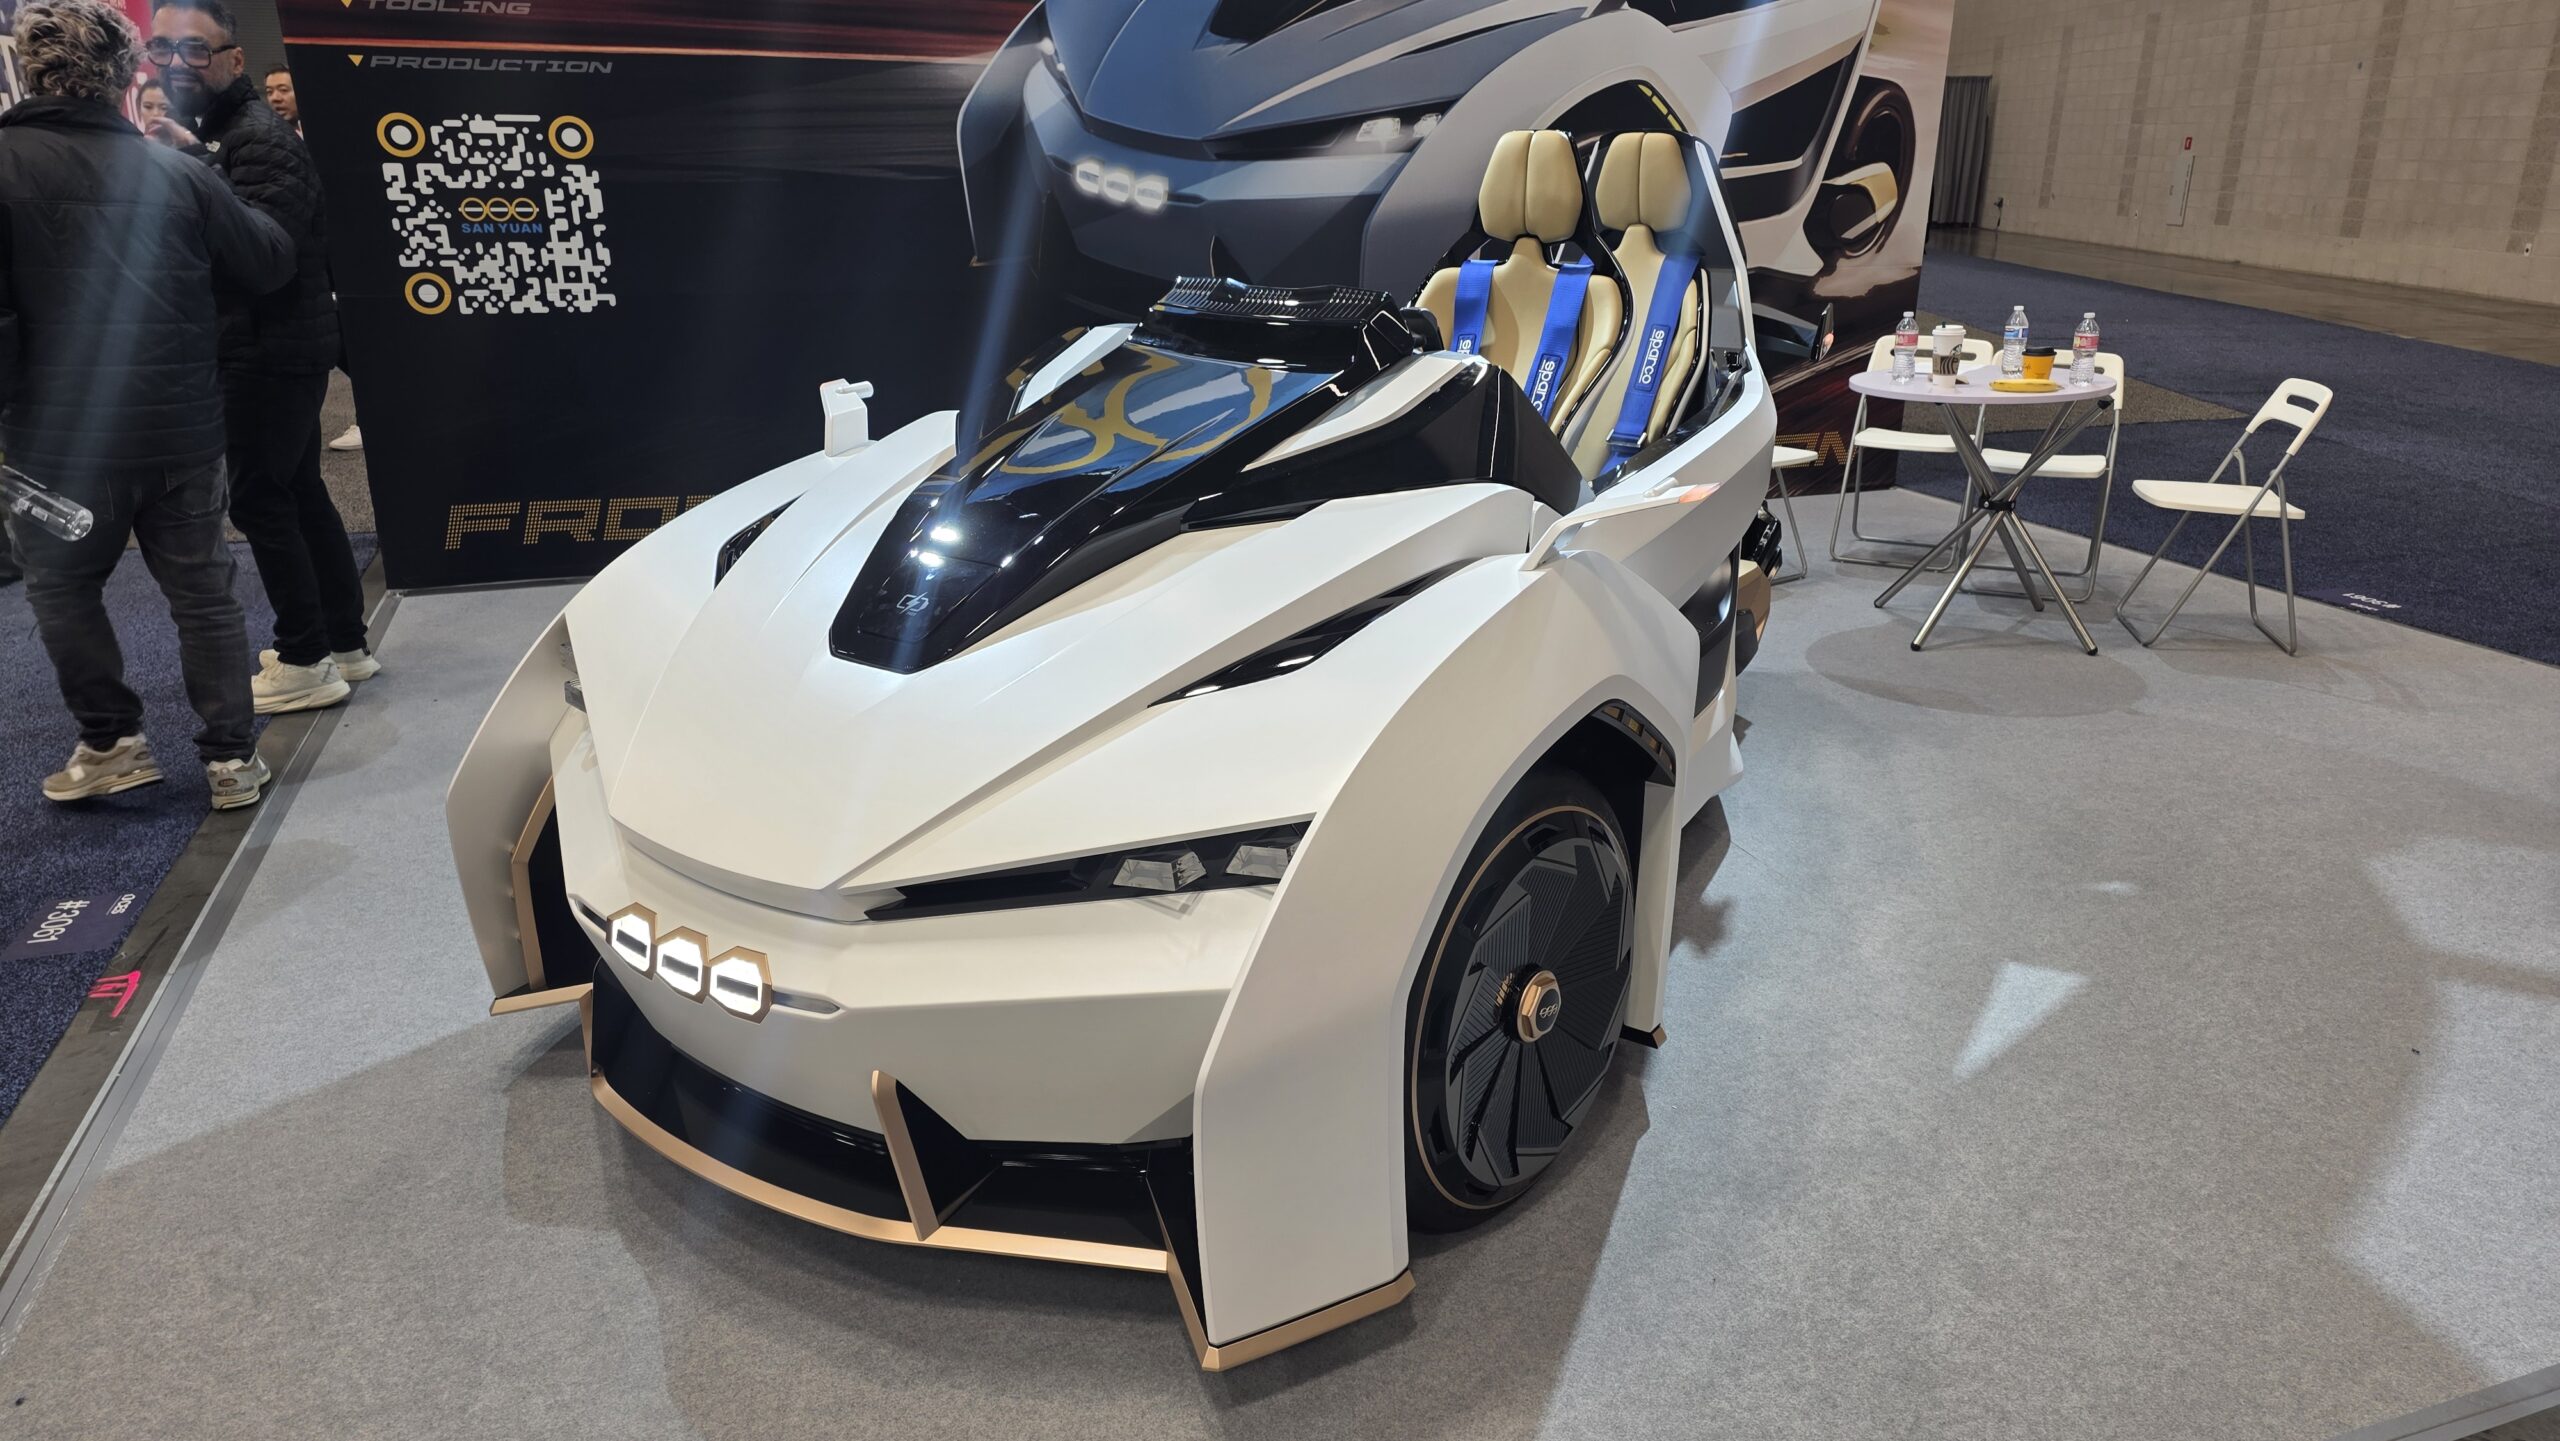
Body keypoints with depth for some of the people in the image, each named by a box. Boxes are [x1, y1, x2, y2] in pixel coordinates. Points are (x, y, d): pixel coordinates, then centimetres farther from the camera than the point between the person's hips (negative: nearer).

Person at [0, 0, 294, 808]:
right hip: (184, 433, 2)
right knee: (203, 592, 12)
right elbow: (271, 266, 9)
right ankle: (232, 759, 14)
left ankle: (112, 742, 24)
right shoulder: (178, 173, -2)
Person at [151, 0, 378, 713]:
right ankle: (344, 643, 22)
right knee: (300, 492, 14)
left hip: (271, 353, -10)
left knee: (260, 500, -6)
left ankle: (305, 662, 0)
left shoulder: (260, 138, -14)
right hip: (271, 351, 10)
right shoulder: (207, 134, 17)